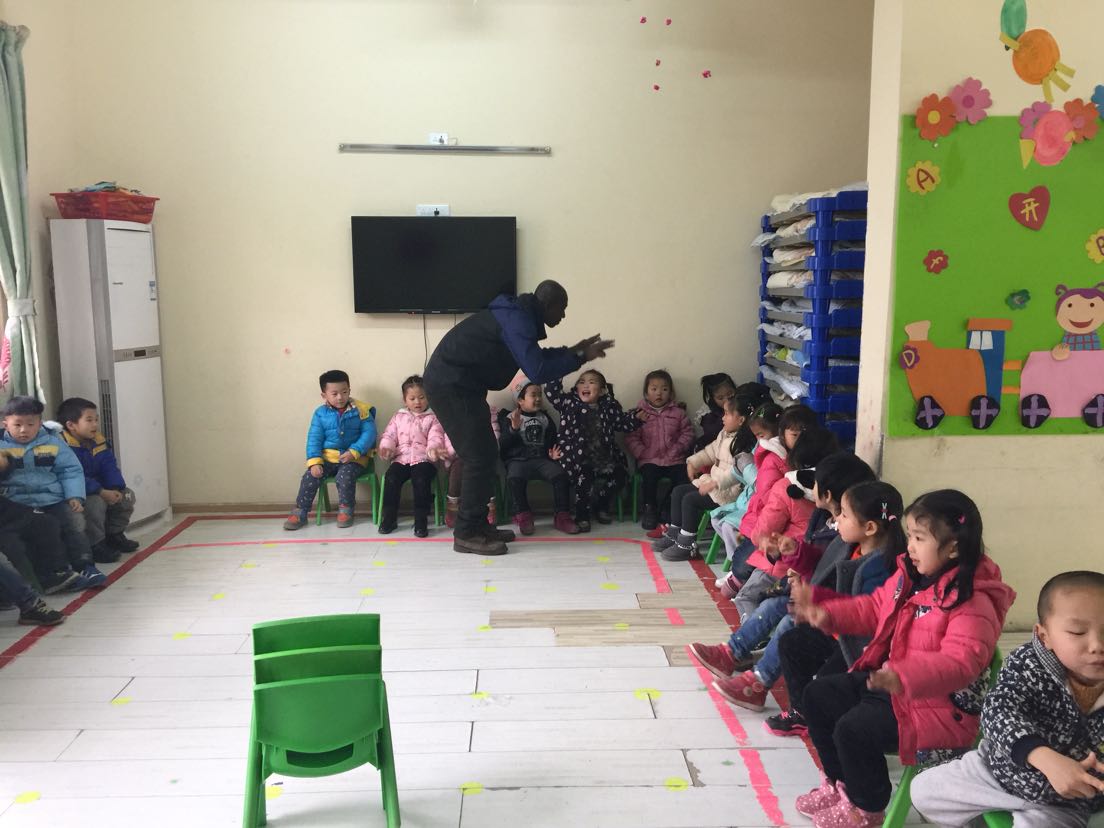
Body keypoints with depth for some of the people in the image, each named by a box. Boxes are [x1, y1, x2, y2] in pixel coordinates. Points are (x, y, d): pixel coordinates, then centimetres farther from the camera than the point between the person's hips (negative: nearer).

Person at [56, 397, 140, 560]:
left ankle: (114, 535, 18)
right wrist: (102, 492, -34)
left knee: (127, 495, 0)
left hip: (99, 491, 8)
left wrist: (116, 489, -19)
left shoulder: (99, 442, 3)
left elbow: (110, 468, 1)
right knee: (96, 502, -33)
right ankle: (96, 545, -12)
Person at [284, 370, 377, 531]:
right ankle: (300, 512, 1)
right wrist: (314, 462, -14)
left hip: (354, 457, -2)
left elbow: (369, 433, -9)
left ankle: (346, 509, -5)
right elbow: (314, 439, 0)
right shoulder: (320, 413, 1)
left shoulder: (360, 410, -5)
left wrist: (354, 452, -22)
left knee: (345, 475, -30)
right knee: (310, 476, -16)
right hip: (328, 457, 3)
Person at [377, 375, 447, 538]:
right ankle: (389, 517, -13)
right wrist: (386, 446, -8)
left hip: (423, 459, -3)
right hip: (401, 459, 3)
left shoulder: (432, 418, 11)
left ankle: (421, 520, -23)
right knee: (391, 477, -26)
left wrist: (433, 448, -26)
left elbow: (435, 436, -3)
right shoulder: (399, 417, 22)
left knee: (421, 479, -33)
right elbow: (389, 434, 15)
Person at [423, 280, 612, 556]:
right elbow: (537, 372, -26)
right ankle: (466, 534, 0)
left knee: (486, 454, 13)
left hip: (455, 383, 10)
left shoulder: (519, 315, 13)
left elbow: (532, 358, 22)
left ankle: (478, 524, 20)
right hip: (451, 385, -10)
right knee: (480, 457, -7)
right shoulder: (518, 320, -18)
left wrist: (572, 351, 15)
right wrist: (580, 358, -16)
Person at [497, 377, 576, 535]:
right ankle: (523, 516, -20)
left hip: (541, 459, 3)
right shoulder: (509, 418, 7)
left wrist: (554, 454, 4)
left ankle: (562, 516, -15)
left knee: (561, 475, -26)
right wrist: (514, 428, -18)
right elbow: (503, 444, -3)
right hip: (517, 460, -3)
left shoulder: (544, 418, 19)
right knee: (514, 478, -37)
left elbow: (552, 441, 25)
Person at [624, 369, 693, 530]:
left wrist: (676, 450, -6)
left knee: (683, 479, -22)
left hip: (674, 459, 2)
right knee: (649, 478, -29)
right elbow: (631, 437, 2)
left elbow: (687, 433, 6)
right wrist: (642, 453, -10)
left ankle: (667, 508, 5)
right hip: (650, 460, -1)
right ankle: (649, 509, -2)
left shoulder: (678, 412, 10)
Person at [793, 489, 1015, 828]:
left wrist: (904, 677, -48)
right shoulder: (909, 576, 3)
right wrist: (829, 614, 6)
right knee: (818, 694, 9)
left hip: (937, 705, -10)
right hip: (887, 680, 10)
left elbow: (960, 662, -34)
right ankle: (840, 783, 27)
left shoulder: (973, 601, -24)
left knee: (854, 729, -24)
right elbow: (874, 608, 18)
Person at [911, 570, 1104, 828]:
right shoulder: (1027, 663, -19)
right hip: (998, 768, 1)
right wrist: (1047, 759, -45)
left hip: (1062, 805, -1)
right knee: (923, 789, 3)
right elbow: (998, 709, -31)